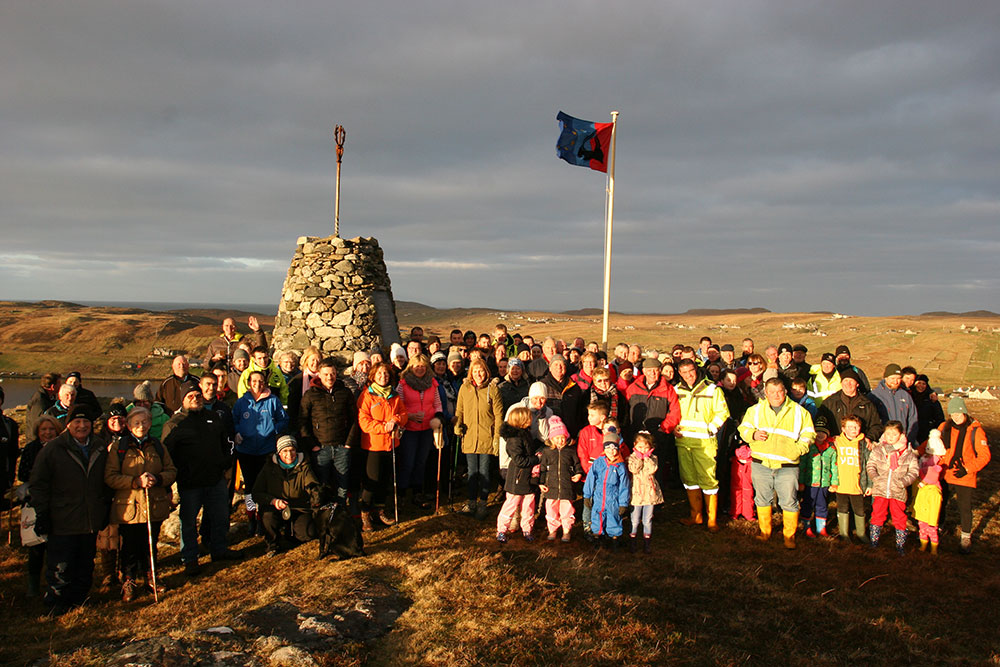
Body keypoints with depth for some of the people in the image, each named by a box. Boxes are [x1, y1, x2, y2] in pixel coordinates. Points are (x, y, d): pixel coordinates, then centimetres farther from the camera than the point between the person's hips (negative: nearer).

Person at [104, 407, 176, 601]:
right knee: (130, 548, 5)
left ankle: (150, 577, 30)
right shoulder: (118, 447, -1)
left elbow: (172, 471, 9)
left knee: (151, 546, 13)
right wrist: (136, 482, -19)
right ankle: (128, 583, 21)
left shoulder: (157, 446, 9)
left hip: (155, 506, 3)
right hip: (128, 508, -3)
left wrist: (157, 479, -12)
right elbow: (110, 477, -8)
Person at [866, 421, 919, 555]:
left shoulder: (909, 453, -1)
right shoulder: (878, 450, 1)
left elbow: (914, 471, -1)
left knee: (899, 518, 7)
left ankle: (900, 544, 22)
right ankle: (874, 539, 23)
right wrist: (875, 477, -13)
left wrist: (903, 482, -15)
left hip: (898, 492, -1)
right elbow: (870, 466, 3)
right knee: (877, 515, 9)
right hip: (880, 490, 1)